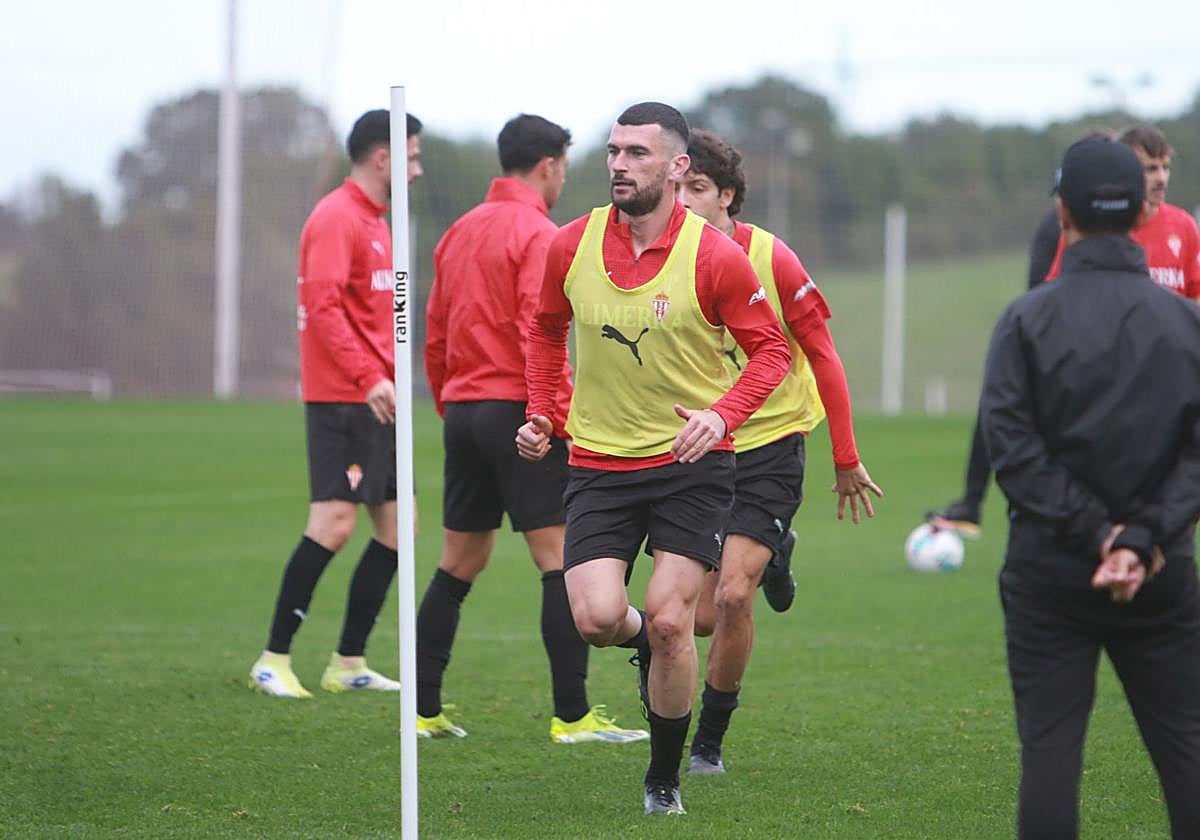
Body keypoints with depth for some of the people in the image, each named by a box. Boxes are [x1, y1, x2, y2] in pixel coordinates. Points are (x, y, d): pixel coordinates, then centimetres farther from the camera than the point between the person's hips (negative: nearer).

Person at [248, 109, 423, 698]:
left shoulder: (371, 221, 20)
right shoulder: (337, 219, -11)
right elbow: (323, 307, -21)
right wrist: (369, 379, -27)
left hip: (372, 402, 10)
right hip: (342, 400, -10)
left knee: (395, 526, 7)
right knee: (334, 523, -13)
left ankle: (349, 664, 12)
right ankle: (274, 660, -6)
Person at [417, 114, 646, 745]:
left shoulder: (459, 233, 15)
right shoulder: (538, 235, -9)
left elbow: (434, 338, 18)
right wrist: (564, 417, -16)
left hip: (463, 412, 8)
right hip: (515, 410, -8)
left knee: (458, 565, 13)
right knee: (561, 560, -6)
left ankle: (423, 710, 11)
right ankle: (572, 715, -10)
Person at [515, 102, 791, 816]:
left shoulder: (715, 256, -12)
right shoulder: (571, 247, -2)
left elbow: (771, 348, -3)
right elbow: (546, 328, 18)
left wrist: (722, 415, -19)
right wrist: (543, 412, 6)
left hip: (692, 462, -2)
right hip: (598, 463, 3)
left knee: (670, 622, -9)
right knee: (597, 617, -13)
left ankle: (665, 780, 11)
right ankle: (645, 641, 26)